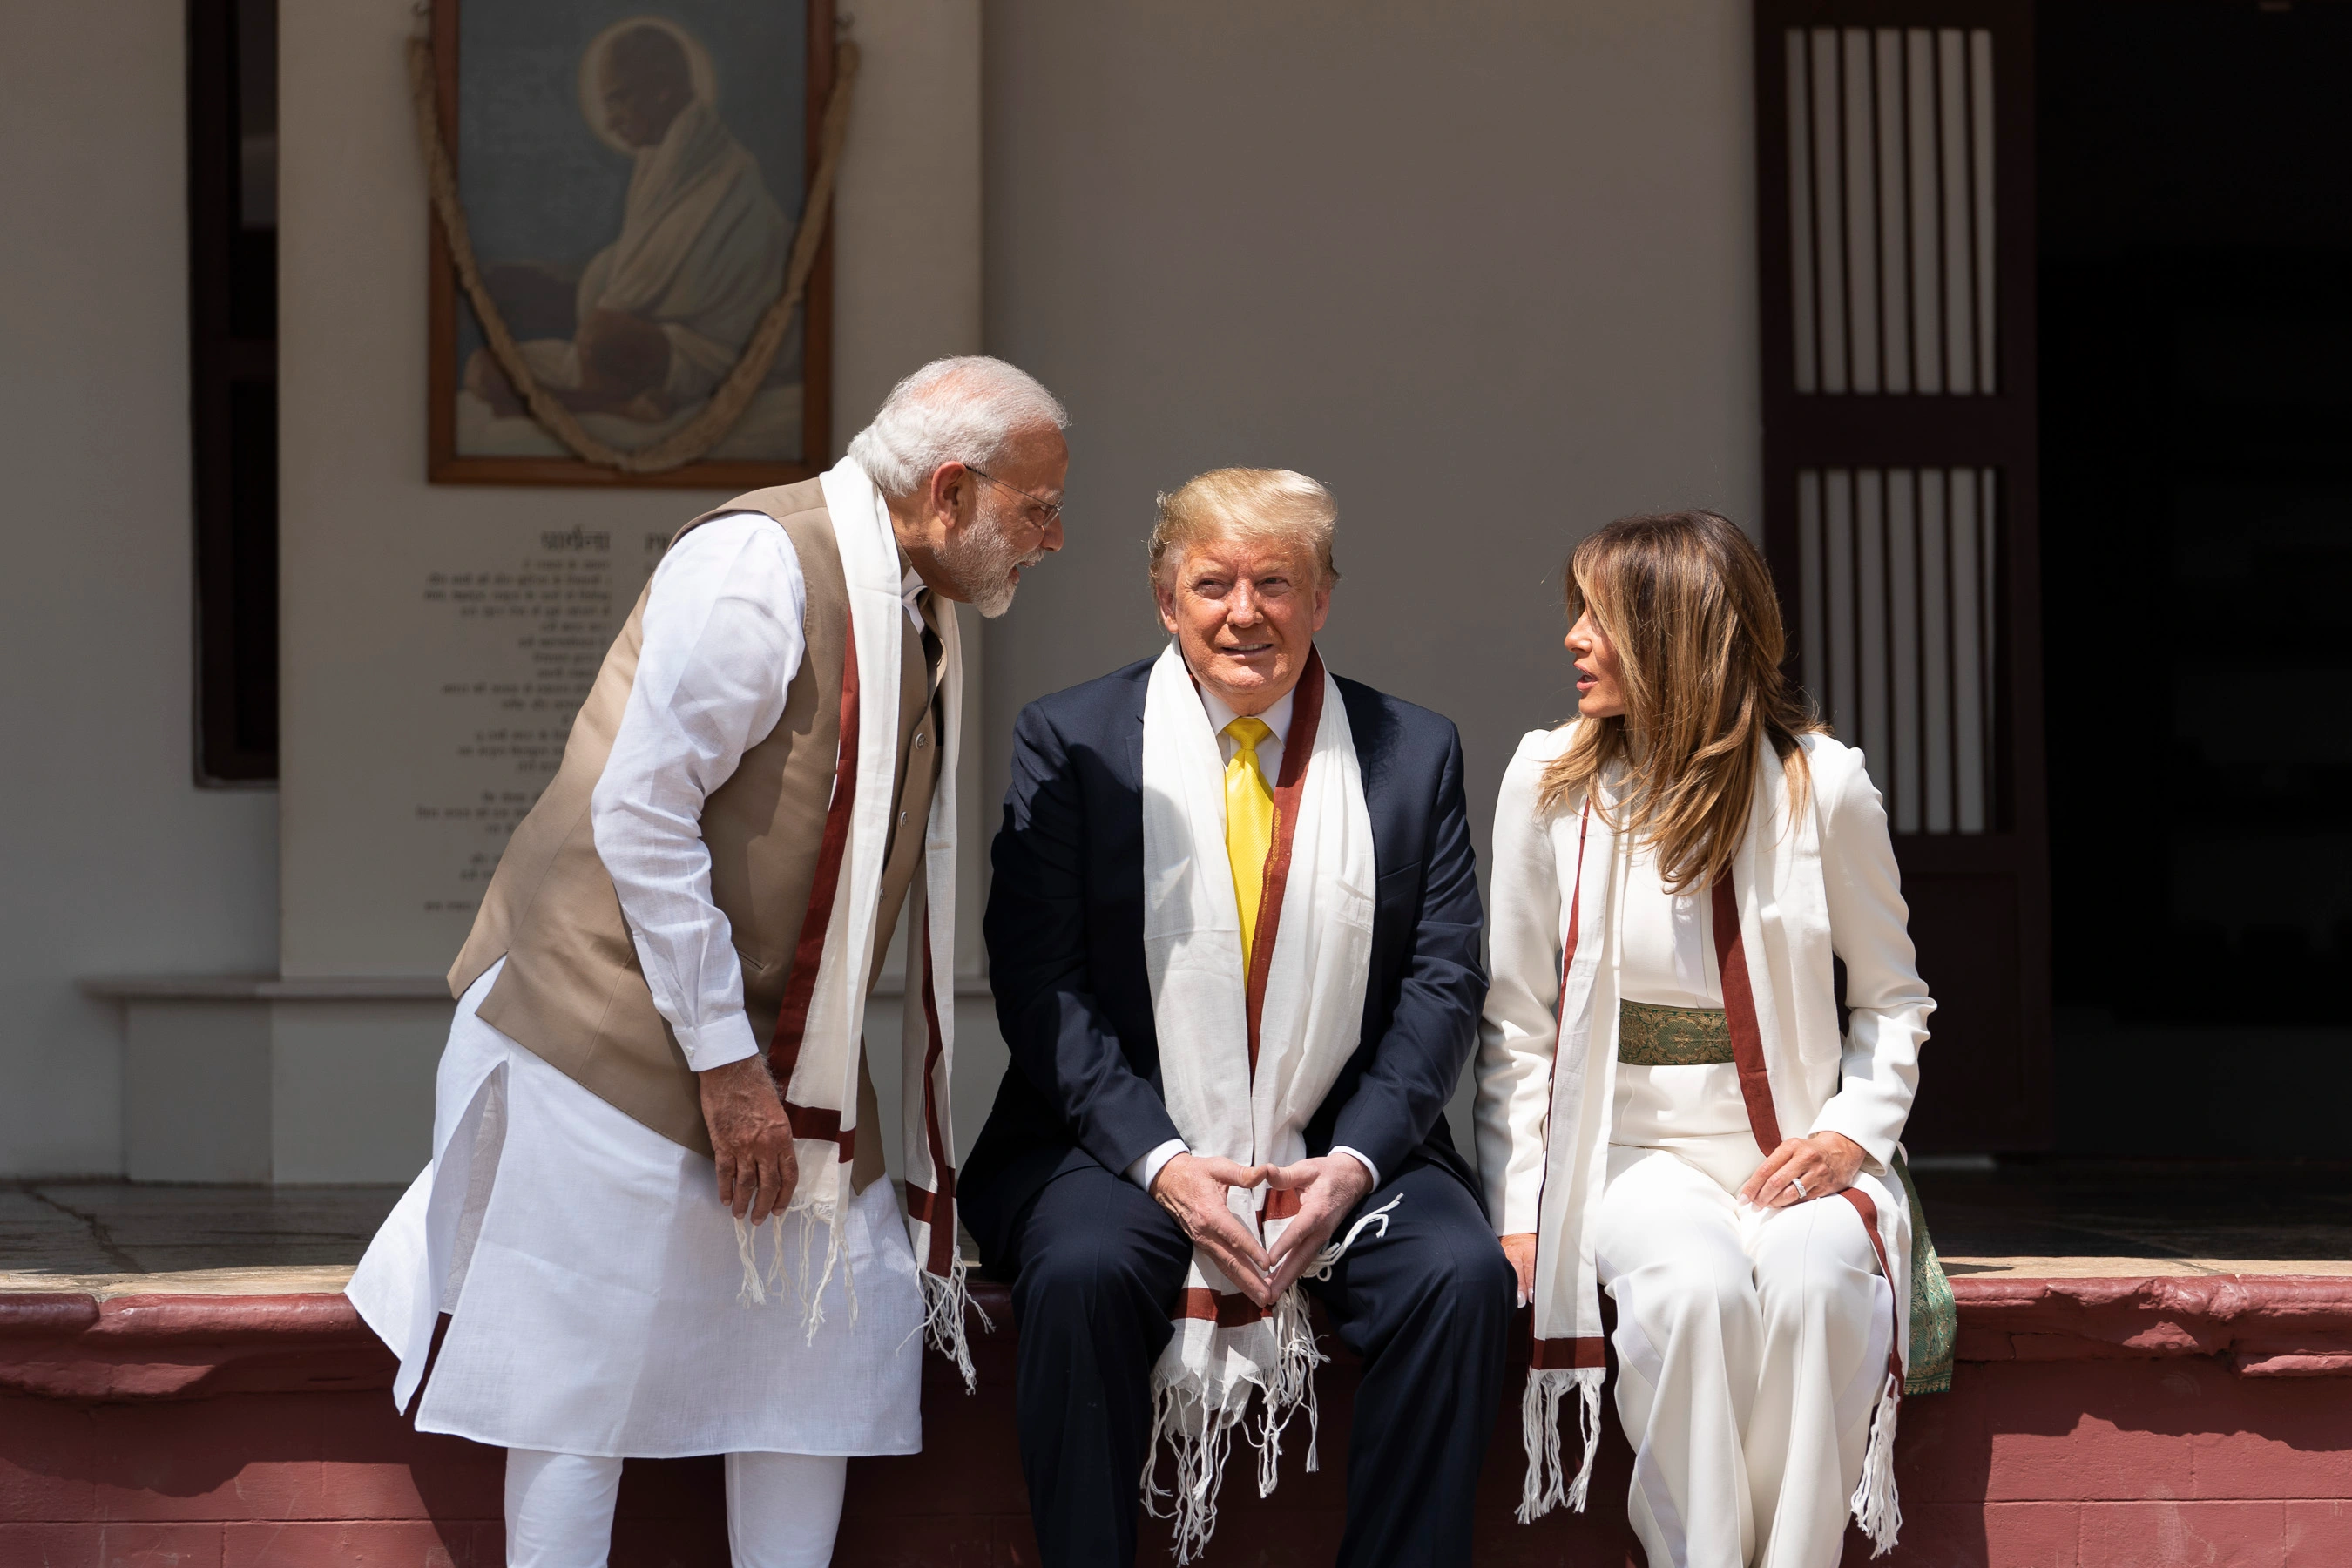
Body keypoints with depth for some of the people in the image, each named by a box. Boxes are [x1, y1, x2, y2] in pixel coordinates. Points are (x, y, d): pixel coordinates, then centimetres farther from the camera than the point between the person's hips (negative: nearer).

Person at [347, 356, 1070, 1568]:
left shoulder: (922, 614, 9)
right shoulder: (758, 565, -19)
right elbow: (638, 816, -22)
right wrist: (724, 1062, -21)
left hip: (786, 1038, 9)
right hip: (631, 1040, -8)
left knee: (829, 1339, 5)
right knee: (590, 1374, -5)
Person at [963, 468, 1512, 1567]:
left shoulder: (1416, 753, 9)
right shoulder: (1069, 740, 4)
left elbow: (1445, 980, 4)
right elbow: (1039, 981, -3)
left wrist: (1354, 1161, -12)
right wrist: (1159, 1160, -16)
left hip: (1342, 1155, 1)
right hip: (1126, 1146, -1)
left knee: (1463, 1275, -26)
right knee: (1080, 1271, -32)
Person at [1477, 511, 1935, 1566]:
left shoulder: (1823, 786, -1)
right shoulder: (1549, 784, 1)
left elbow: (1891, 995, 11)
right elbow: (1516, 1025, 6)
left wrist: (1855, 1131, -6)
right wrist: (1517, 1213, -3)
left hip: (1794, 1154, 0)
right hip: (1638, 1152, 0)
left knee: (1814, 1280, -33)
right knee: (1693, 1286, -33)